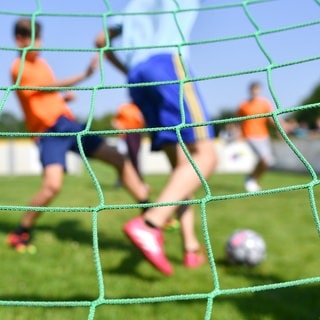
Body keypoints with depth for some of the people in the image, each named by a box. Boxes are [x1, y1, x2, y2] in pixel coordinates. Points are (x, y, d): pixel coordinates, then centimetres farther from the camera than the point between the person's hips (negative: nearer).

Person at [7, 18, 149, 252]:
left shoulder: (41, 63, 17)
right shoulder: (19, 68, -6)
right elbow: (51, 86, -16)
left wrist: (64, 98, 7)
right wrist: (84, 75, -24)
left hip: (70, 124, 8)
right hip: (49, 132, -8)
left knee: (119, 159, 2)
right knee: (53, 184, -28)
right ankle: (20, 233, -4)